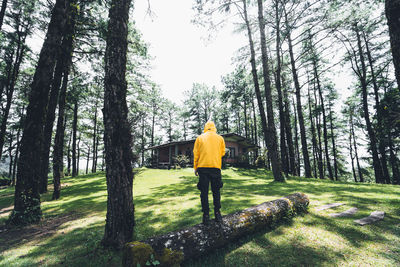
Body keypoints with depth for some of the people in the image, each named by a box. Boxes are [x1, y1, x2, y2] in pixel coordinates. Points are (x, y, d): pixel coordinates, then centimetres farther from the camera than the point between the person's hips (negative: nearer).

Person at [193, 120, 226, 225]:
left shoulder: (199, 138, 7)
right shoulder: (220, 138, 8)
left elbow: (196, 154, 4)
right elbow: (222, 153, 10)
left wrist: (195, 167, 10)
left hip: (202, 166, 0)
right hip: (216, 167, 1)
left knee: (204, 192, 4)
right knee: (216, 191, 13)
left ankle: (206, 215, 6)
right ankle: (217, 213, 13)